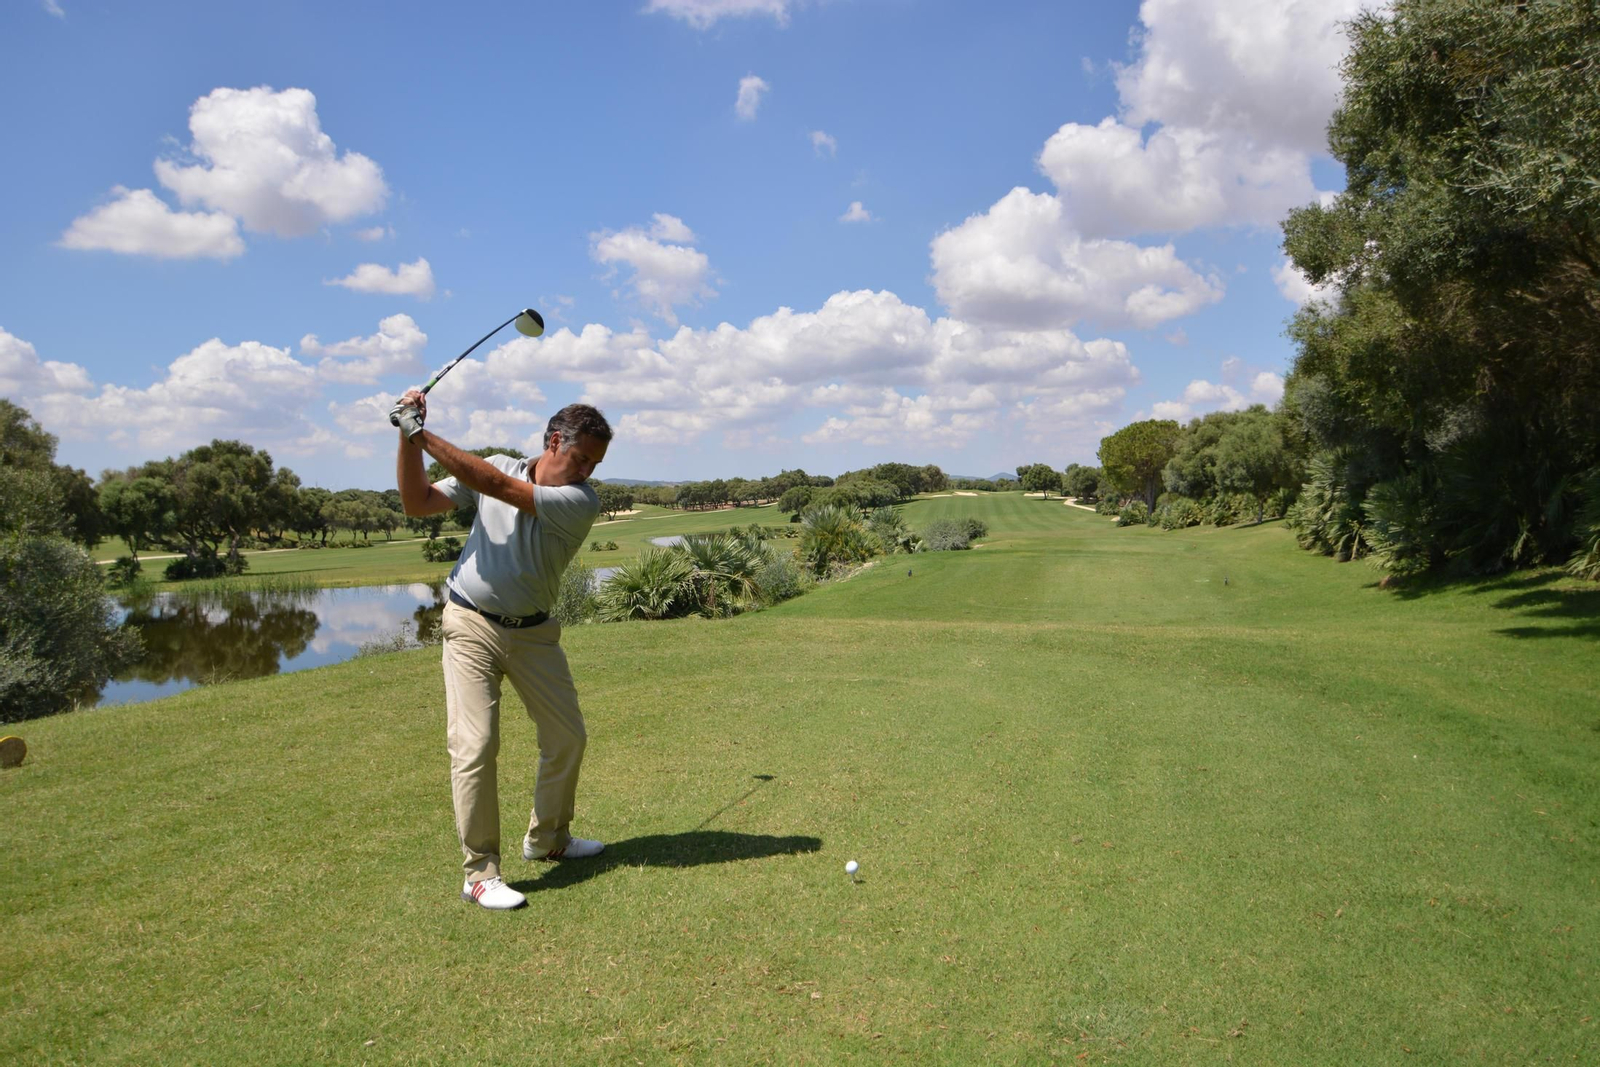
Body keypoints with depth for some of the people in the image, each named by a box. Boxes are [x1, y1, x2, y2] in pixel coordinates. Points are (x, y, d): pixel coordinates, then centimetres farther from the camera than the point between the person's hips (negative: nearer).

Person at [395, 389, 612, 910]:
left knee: (568, 736, 8)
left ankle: (547, 838, 32)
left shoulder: (581, 502, -13)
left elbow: (498, 487, -24)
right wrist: (407, 441, -15)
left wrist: (423, 436, -24)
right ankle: (480, 871, 0)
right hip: (472, 625, -1)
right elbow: (417, 503, -1)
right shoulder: (499, 464, -3)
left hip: (534, 632, 2)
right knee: (475, 744, -11)